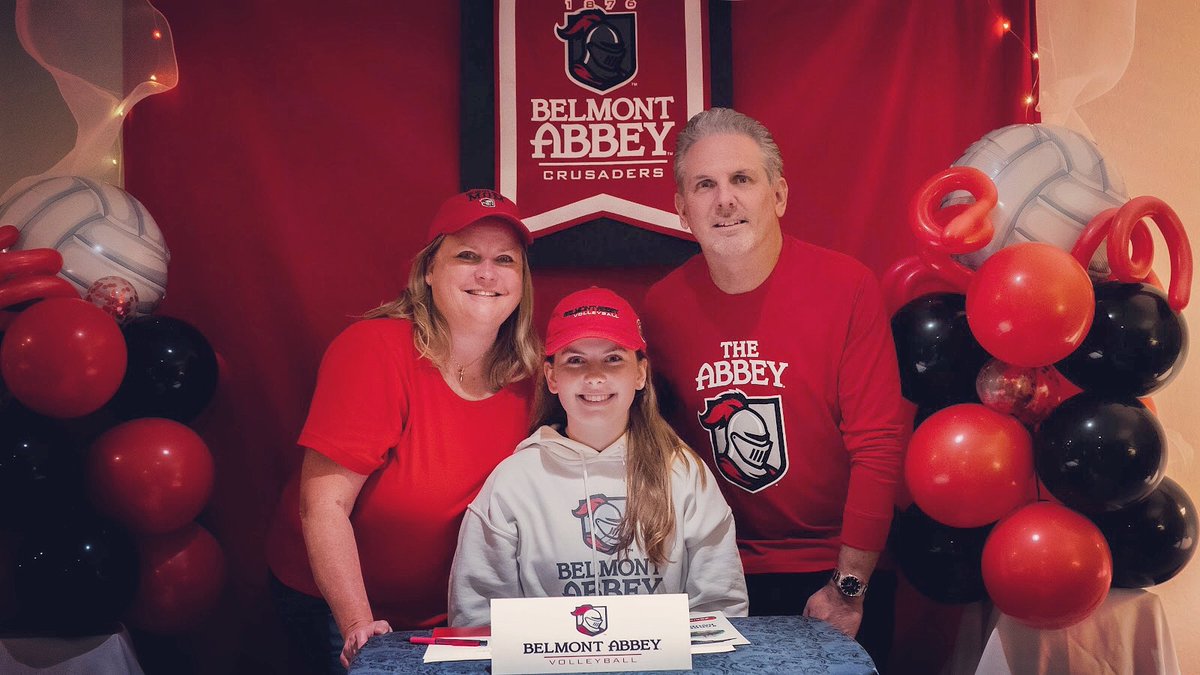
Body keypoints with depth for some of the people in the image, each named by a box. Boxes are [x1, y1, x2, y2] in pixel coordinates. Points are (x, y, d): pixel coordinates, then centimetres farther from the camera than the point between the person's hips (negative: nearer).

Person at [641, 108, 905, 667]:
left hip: (834, 577, -2)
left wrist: (850, 586, -12)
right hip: (719, 579, 2)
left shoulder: (848, 288, -12)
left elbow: (877, 446, -12)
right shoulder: (661, 307, -4)